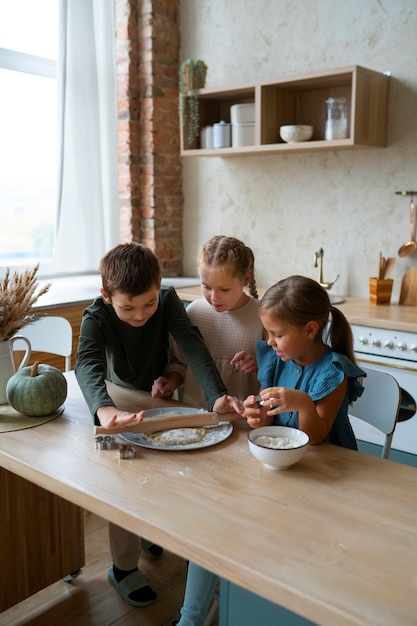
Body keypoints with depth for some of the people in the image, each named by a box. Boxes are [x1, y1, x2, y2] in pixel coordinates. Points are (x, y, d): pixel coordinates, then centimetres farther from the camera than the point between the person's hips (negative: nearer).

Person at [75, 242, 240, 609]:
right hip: (120, 397, -2)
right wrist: (105, 410, -70)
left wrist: (216, 395, -53)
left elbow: (192, 345, -36)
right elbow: (87, 364, -49)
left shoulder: (168, 300, -26)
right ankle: (124, 567, 15)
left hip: (160, 392, 3)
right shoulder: (97, 317, -31)